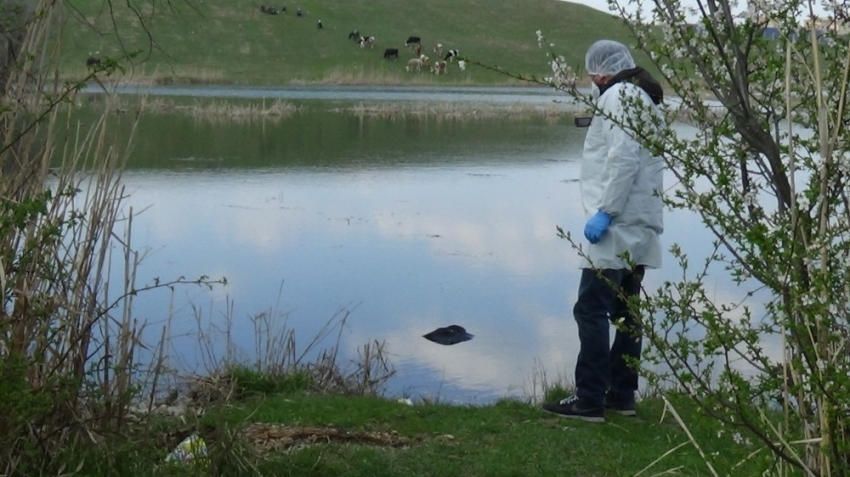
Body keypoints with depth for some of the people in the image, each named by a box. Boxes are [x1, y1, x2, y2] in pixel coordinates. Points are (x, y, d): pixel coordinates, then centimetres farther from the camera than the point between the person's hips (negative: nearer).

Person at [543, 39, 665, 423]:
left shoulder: (618, 95, -8)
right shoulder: (646, 100, 21)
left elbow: (623, 158, -20)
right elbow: (635, 158, 17)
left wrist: (604, 211, -21)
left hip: (617, 227, -10)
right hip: (641, 226, 10)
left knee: (591, 309, -8)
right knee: (626, 311, 13)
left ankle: (589, 399, -7)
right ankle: (622, 394, 19)